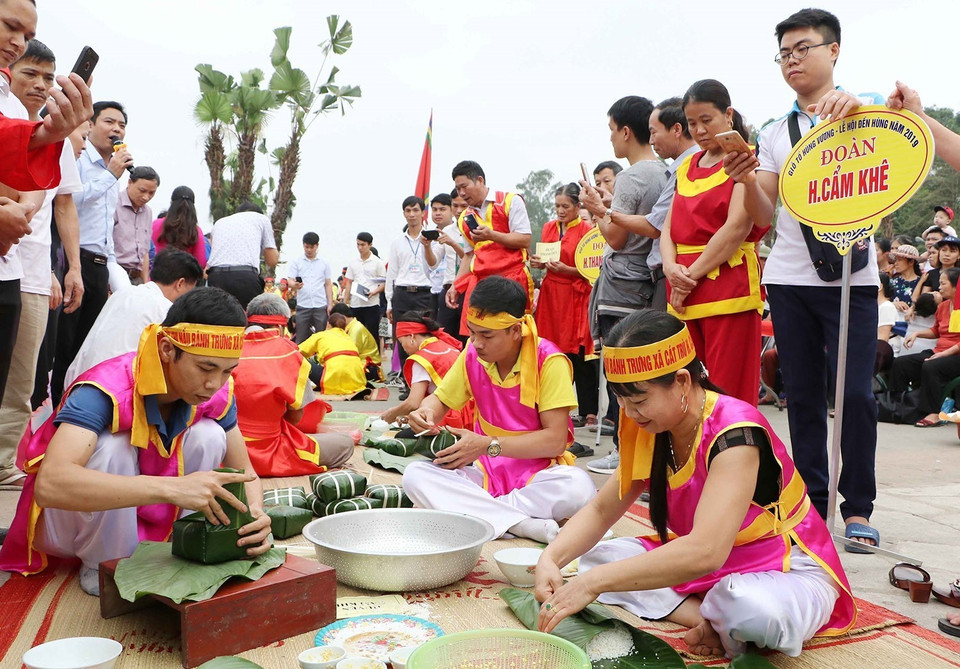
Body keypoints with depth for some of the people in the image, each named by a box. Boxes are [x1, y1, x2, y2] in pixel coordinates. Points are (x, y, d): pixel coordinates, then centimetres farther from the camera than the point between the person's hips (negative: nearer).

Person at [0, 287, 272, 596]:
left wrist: (255, 514, -31)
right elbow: (50, 484, -47)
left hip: (144, 520, 4)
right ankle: (102, 566, -10)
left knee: (209, 435, -18)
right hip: (65, 517, -4)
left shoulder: (217, 394, -15)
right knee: (114, 447, -33)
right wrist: (172, 488, -55)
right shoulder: (106, 391, -33)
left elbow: (244, 471, -7)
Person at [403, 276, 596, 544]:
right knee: (415, 474, -21)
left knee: (579, 487, -37)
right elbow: (440, 401, 12)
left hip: (539, 471, -4)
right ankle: (518, 522, -28)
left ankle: (478, 509, -21)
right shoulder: (472, 356, -1)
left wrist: (488, 445, -24)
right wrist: (426, 412, -13)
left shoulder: (549, 361, -15)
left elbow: (556, 439, -19)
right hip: (487, 472, 4)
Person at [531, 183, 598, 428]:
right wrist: (538, 263, -1)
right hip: (551, 293, 5)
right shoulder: (549, 228, 12)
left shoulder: (586, 230, -5)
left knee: (578, 354, -5)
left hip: (576, 295, -5)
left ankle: (587, 412, 2)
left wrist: (565, 269, -20)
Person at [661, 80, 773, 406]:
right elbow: (669, 228, 13)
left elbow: (737, 227, -12)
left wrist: (693, 275, -11)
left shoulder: (744, 163, 0)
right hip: (683, 294, 6)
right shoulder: (686, 168, 20)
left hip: (728, 290, -6)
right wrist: (672, 269, -7)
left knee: (730, 396, -7)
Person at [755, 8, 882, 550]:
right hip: (788, 276, 3)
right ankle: (814, 499, 17)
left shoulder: (864, 109, 6)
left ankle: (858, 507, 5)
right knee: (803, 394, 6)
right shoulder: (775, 133, 14)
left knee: (856, 392, -8)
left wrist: (854, 106, -30)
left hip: (850, 274, -3)